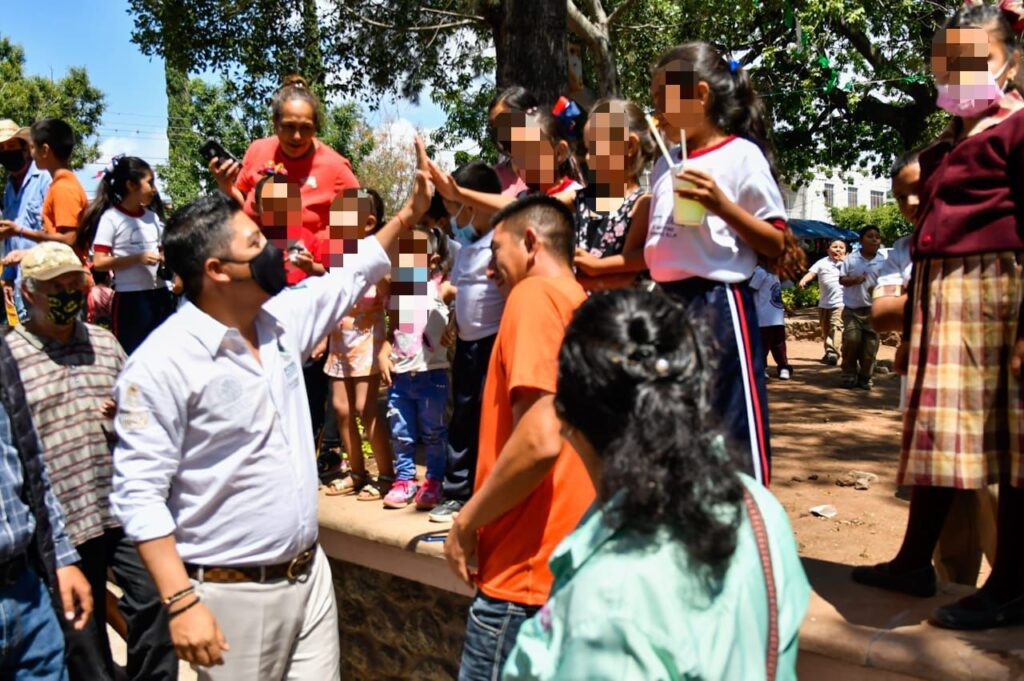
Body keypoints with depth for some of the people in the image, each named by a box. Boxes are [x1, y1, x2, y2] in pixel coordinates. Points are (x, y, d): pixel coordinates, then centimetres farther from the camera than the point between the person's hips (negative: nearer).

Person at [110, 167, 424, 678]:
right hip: (233, 594, -6)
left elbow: (349, 279, 20)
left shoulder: (281, 319, 3)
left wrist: (409, 214, 19)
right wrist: (181, 603, -21)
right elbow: (139, 495, -17)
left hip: (310, 574, 6)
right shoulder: (161, 364, -17)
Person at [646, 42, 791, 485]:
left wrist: (722, 206, -20)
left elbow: (777, 246, -8)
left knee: (732, 435, -2)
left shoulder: (741, 155, -6)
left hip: (717, 305, -7)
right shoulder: (665, 165, 14)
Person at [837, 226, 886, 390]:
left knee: (870, 344, 2)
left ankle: (865, 377, 15)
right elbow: (841, 279, 0)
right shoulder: (851, 258, -1)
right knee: (851, 340, -11)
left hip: (873, 309, 1)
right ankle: (849, 374, 6)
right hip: (852, 309, -1)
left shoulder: (884, 260, 2)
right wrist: (854, 280, -19)